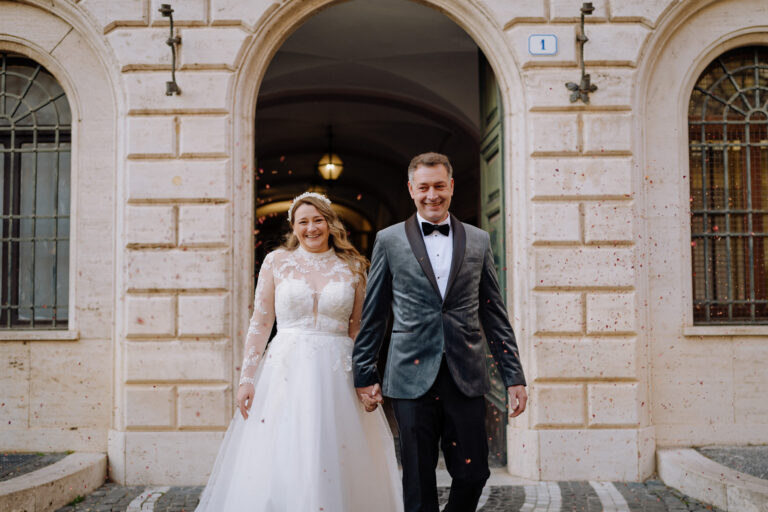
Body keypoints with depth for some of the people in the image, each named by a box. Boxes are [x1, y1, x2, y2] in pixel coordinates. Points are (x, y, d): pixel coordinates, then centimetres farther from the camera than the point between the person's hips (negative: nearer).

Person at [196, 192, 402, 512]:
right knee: (277, 465, 0)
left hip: (337, 374, 1)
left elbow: (360, 327, 8)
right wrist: (247, 378, -2)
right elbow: (259, 323, 4)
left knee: (335, 465, 2)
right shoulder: (276, 261, 4)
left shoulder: (353, 266, 6)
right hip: (286, 369, 0)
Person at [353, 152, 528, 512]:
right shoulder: (388, 240, 4)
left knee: (473, 475, 5)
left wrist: (514, 377, 7)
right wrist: (365, 375, 4)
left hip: (466, 379, 2)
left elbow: (495, 316, 10)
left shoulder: (478, 241, 9)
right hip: (412, 379, -1)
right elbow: (372, 316, 6)